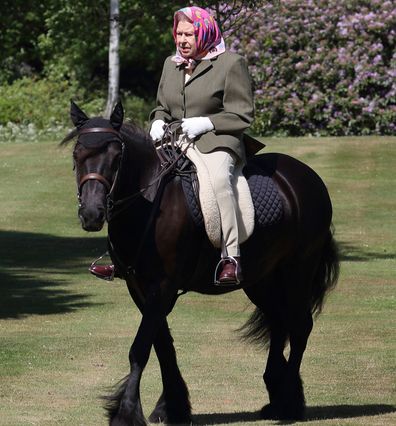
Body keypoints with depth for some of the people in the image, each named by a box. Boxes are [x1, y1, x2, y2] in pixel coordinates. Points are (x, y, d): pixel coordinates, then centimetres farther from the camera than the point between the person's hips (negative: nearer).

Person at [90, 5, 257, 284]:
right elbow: (162, 107, 28)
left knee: (217, 180, -38)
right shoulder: (171, 65, 17)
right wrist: (158, 122, 4)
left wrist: (205, 123, -16)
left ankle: (231, 258, -37)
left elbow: (242, 116, -5)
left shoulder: (231, 64, -3)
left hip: (217, 143, -7)